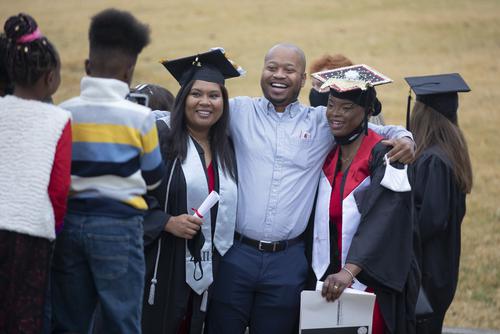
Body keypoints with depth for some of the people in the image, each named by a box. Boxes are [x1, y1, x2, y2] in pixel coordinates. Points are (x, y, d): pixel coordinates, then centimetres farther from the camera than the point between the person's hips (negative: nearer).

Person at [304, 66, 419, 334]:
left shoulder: (383, 157, -10)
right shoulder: (326, 155, 9)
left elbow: (383, 220, -22)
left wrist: (350, 271, -33)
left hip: (369, 280, -5)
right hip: (324, 281, 5)